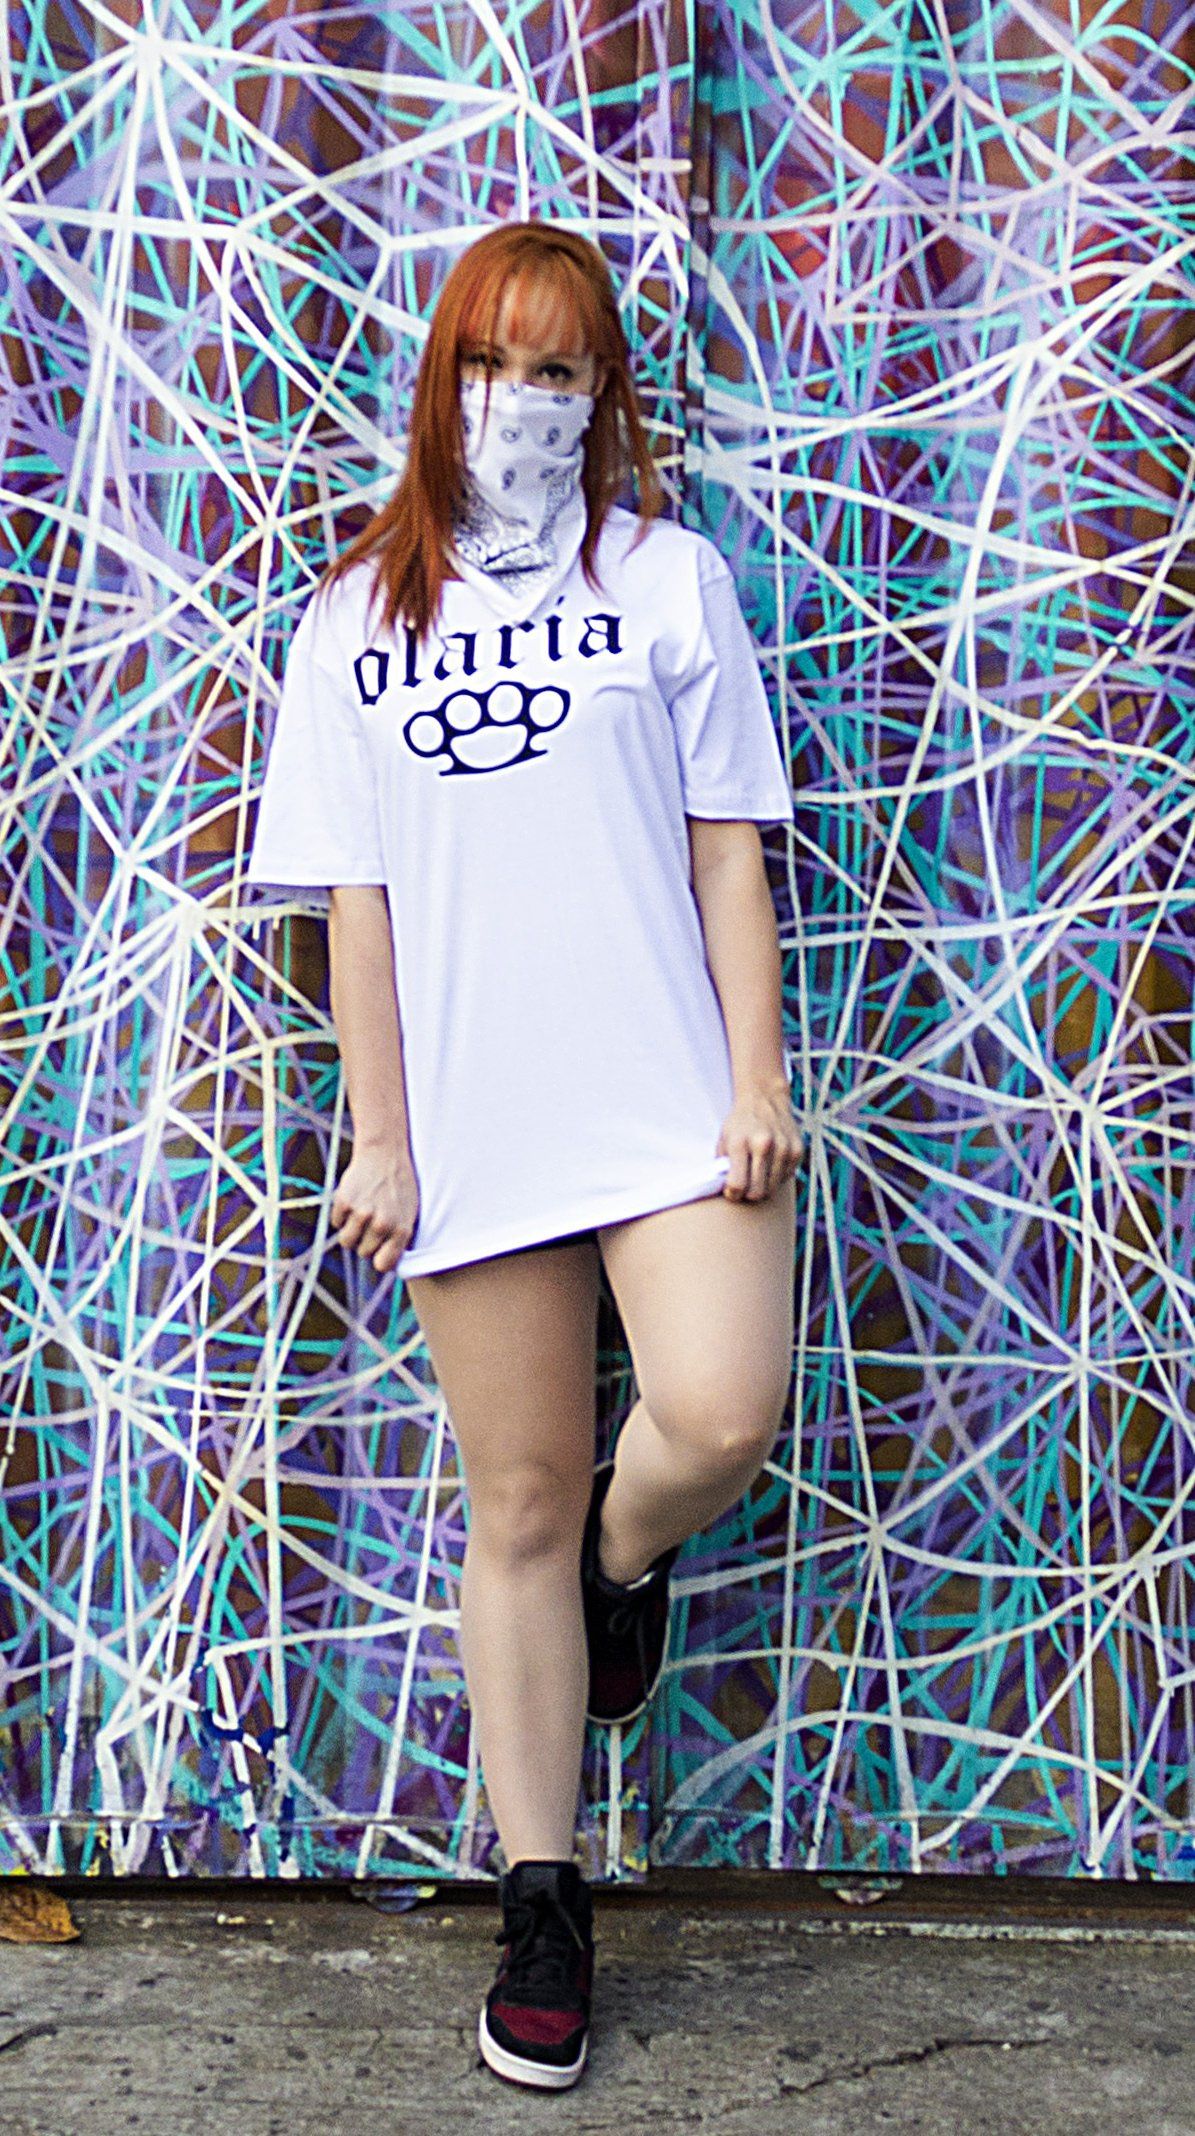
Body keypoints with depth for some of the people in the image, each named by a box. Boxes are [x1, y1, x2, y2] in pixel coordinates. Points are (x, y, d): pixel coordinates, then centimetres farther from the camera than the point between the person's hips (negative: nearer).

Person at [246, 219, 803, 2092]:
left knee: (720, 1421, -21)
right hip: (477, 1122, 1)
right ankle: (543, 1905, 21)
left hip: (669, 1094, -1)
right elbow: (359, 898, 8)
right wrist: (380, 1138, 2)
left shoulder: (671, 575, 9)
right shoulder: (359, 618, 11)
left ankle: (628, 1558, 18)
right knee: (518, 1513, 6)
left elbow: (729, 848, 5)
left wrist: (758, 1078, -3)